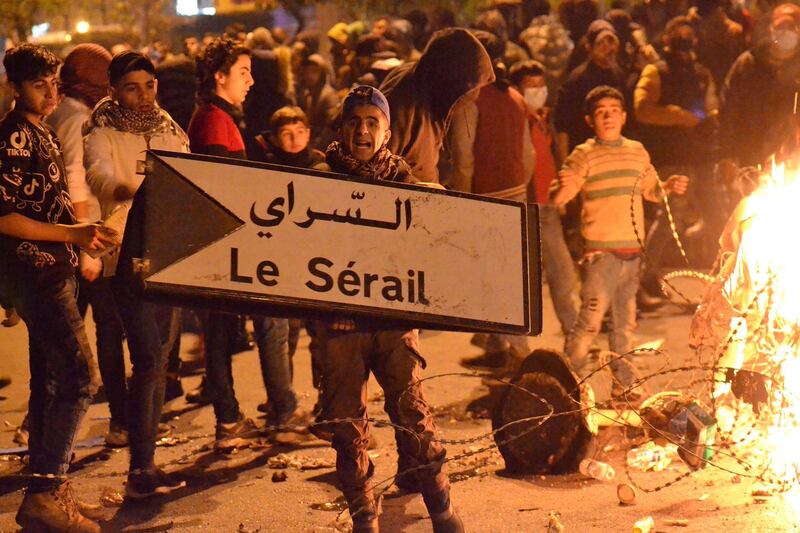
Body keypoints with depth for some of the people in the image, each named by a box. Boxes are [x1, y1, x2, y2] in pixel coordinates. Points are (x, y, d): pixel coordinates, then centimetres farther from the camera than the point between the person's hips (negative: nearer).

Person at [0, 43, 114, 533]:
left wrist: (84, 235, 17)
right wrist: (72, 234, -20)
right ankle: (45, 493, -13)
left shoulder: (44, 134, 15)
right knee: (79, 377, -15)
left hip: (55, 270, 10)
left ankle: (45, 490, 20)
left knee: (50, 381, 13)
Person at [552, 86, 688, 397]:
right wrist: (563, 187, -37)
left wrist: (669, 187, 4)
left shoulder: (637, 152, 11)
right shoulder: (584, 155, -6)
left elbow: (651, 190, 24)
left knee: (625, 320, 14)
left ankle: (624, 382, 24)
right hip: (601, 252, -6)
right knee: (590, 320, -9)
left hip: (633, 251, 6)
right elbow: (558, 199, -15)